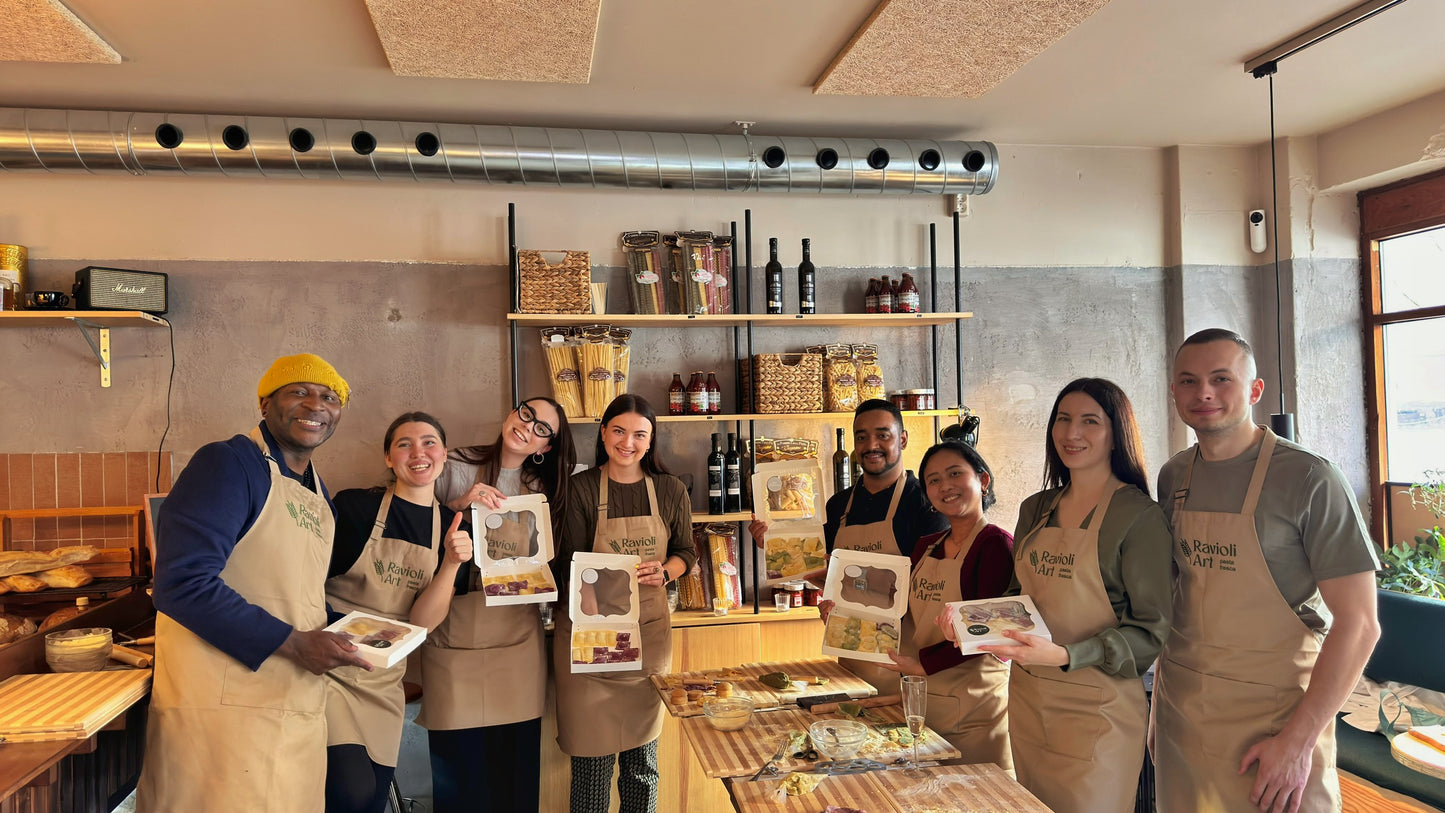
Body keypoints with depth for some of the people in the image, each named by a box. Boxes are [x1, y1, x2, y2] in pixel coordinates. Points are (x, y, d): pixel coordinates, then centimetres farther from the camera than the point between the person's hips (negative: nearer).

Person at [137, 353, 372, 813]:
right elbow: (181, 584, -21)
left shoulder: (319, 496, 16)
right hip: (224, 707, -8)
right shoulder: (228, 464, -10)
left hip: (300, 714, 8)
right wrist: (291, 642, -19)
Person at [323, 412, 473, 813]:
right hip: (331, 668, -4)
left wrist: (452, 562, -20)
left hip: (384, 683, 4)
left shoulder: (451, 527, 1)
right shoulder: (354, 505, -8)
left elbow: (422, 622, -5)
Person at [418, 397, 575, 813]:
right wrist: (457, 506, -21)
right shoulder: (453, 467, -4)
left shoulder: (544, 490, 8)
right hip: (453, 635, -3)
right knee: (457, 766, 2)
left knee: (517, 760, 8)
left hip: (517, 636, 3)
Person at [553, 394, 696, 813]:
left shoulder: (671, 491, 3)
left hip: (648, 633, 3)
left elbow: (686, 551, 11)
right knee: (592, 757, 3)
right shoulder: (581, 489, -4)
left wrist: (663, 572, -10)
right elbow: (568, 566, -6)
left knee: (643, 757, 12)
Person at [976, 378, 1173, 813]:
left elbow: (1152, 629, -13)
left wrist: (1063, 656, -25)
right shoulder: (1035, 510, 8)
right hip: (1027, 700, 6)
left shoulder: (1139, 516, -11)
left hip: (1096, 712, -6)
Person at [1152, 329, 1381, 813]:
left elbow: (1358, 623, -14)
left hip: (1272, 714, -5)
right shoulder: (1173, 478, 3)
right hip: (1181, 709, 5)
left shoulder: (1307, 479, -13)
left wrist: (1298, 740, -17)